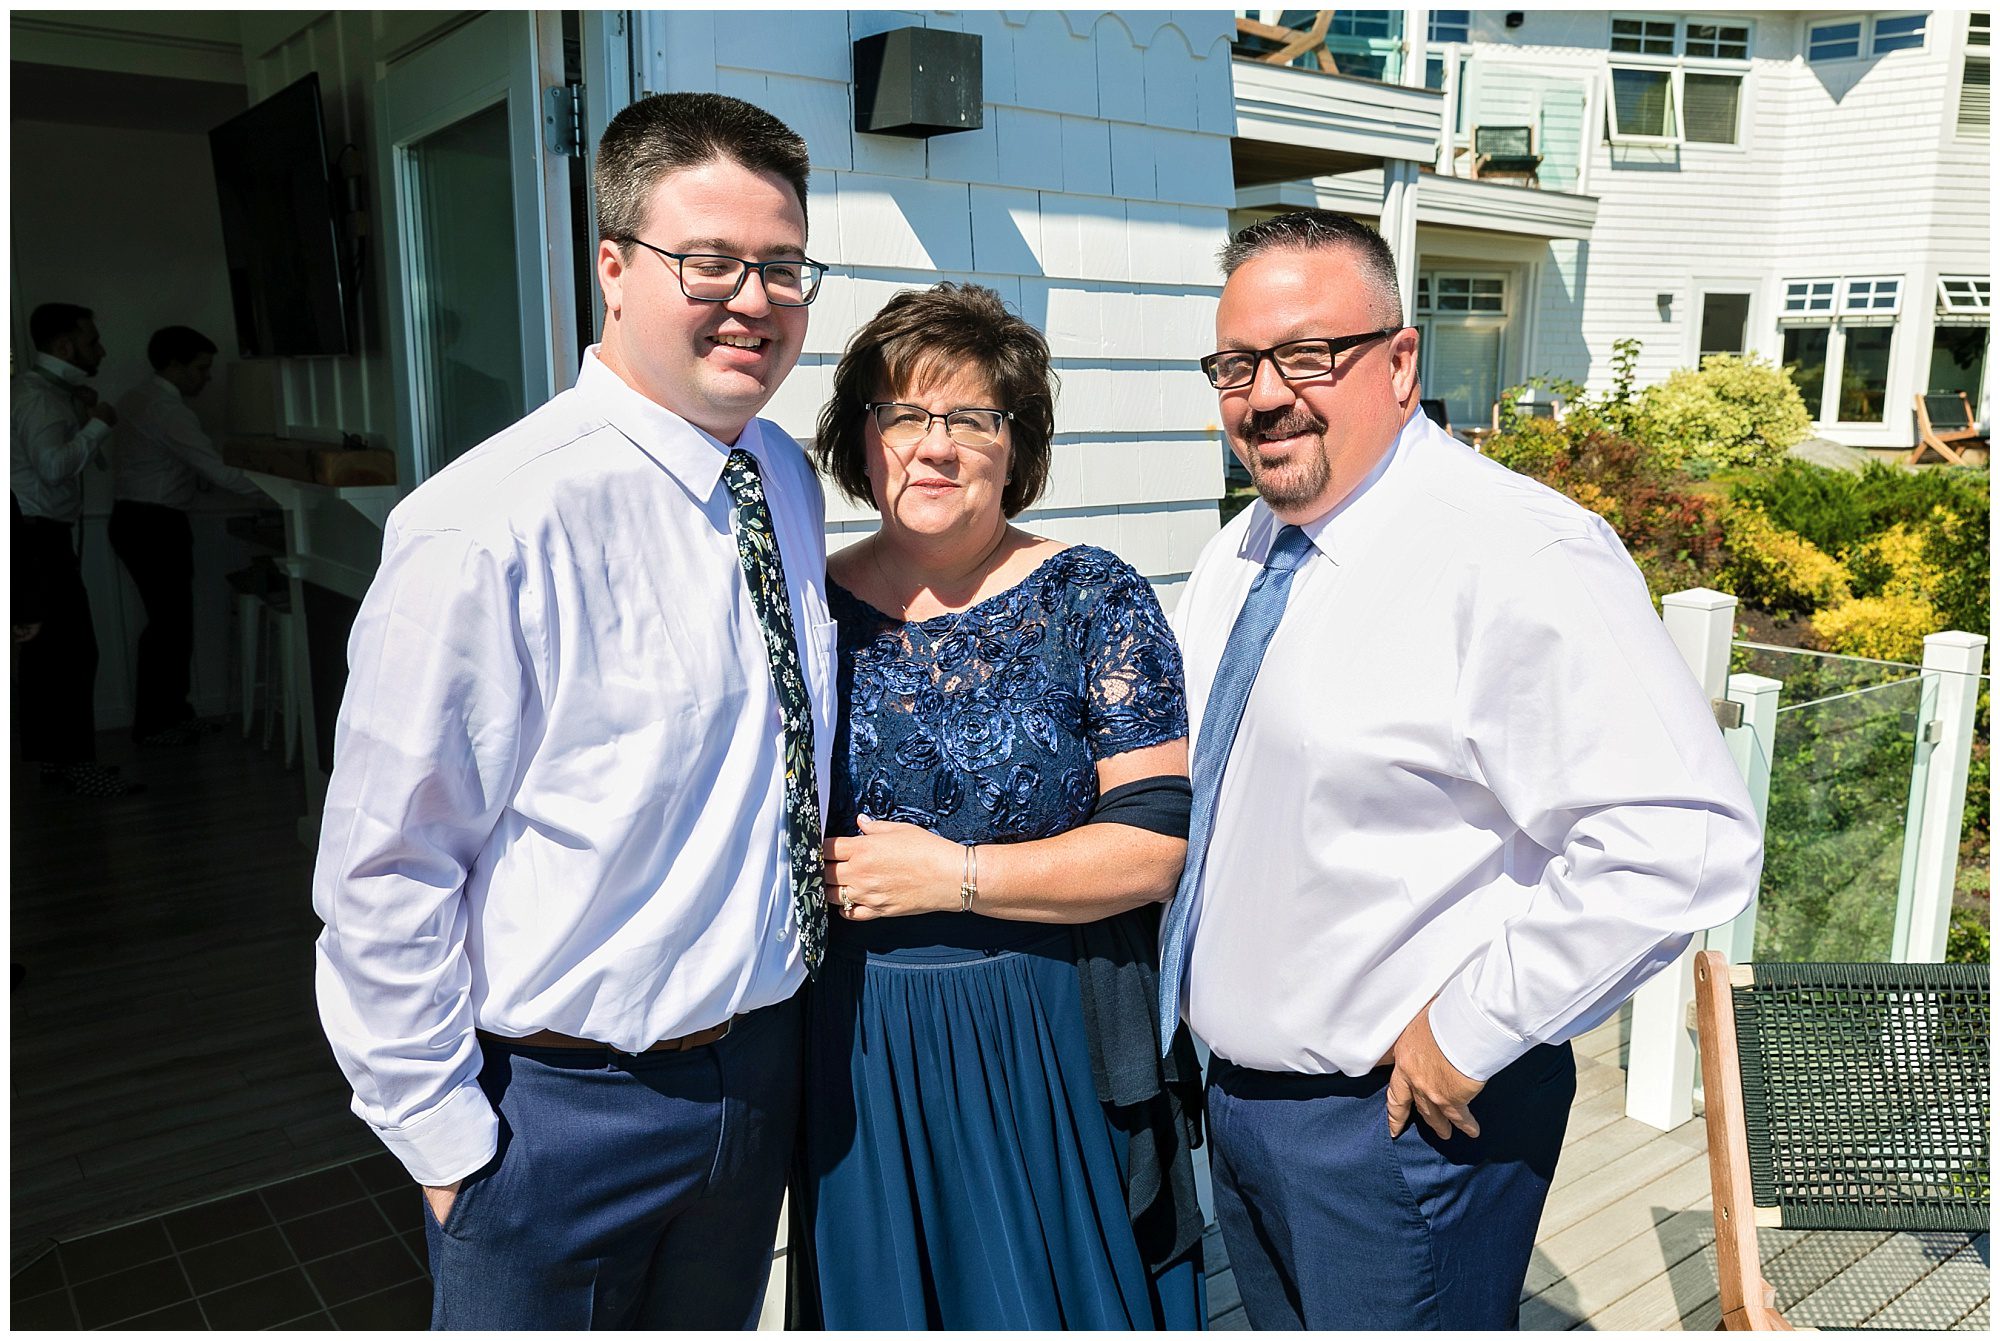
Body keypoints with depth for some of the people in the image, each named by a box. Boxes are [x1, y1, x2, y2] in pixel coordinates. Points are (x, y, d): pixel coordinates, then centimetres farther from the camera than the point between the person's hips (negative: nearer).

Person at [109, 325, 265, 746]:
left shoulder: (137, 399, 13)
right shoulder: (168, 411, -18)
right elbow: (218, 471, -22)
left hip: (131, 518, 10)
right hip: (156, 526, -10)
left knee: (165, 619, 15)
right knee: (172, 623, -3)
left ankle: (168, 710, 23)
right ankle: (154, 725, 5)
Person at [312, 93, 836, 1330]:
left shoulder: (787, 481, 1)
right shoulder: (491, 530, -23)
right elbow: (381, 872, -18)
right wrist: (446, 1137, -11)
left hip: (761, 1070, 7)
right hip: (561, 1113, -6)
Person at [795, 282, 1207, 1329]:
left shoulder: (1095, 602, -7)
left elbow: (1160, 844, -14)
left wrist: (951, 872, -17)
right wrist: (822, 876, -7)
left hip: (1050, 1047, -2)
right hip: (859, 1055, 3)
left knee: (1053, 1299, 15)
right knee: (877, 1300, 20)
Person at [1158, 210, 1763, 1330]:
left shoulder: (1516, 561, -23)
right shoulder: (1237, 556, 4)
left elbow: (1686, 839, -30)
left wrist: (1474, 1028, -22)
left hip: (1408, 1111, -7)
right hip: (1237, 1088, 8)